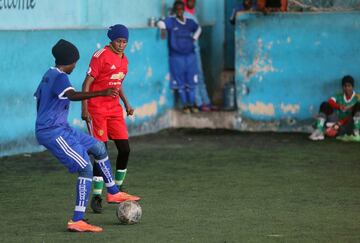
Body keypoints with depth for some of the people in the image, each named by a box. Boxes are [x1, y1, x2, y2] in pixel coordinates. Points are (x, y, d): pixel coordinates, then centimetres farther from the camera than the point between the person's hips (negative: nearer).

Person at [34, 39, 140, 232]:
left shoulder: (49, 75, 13)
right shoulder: (60, 77, -18)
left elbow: (38, 97, 27)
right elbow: (73, 95, -38)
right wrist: (102, 93, -48)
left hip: (61, 129, 10)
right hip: (53, 132, -10)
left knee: (99, 147, 20)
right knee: (86, 168, -15)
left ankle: (113, 193, 32)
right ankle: (77, 221, -18)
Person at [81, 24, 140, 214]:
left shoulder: (124, 60, 11)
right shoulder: (101, 56, -11)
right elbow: (87, 83, -12)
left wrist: (126, 103, 15)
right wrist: (84, 109, -18)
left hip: (114, 108, 7)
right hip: (97, 108, -7)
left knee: (125, 148, 0)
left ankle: (117, 188, 19)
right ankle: (96, 196, -1)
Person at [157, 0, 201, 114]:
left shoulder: (190, 22, 9)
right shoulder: (171, 21, -3)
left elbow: (198, 28, 28)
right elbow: (161, 23, -18)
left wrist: (194, 38, 14)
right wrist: (163, 29, -37)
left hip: (190, 56, 3)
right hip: (176, 57, -3)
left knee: (191, 82, 6)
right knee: (180, 83, 1)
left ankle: (192, 104, 15)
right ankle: (185, 105, 8)